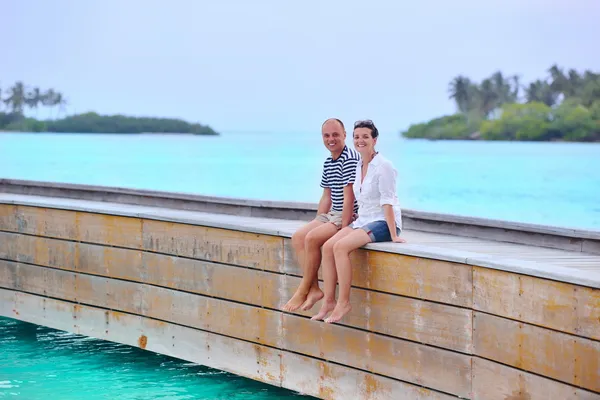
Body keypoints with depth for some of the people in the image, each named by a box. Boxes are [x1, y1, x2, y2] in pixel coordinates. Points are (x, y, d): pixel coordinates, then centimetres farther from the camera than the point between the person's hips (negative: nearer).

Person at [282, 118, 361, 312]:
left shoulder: (350, 158, -16)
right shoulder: (328, 163, 13)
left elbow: (348, 197, -20)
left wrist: (344, 228, -22)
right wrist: (317, 223, 10)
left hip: (350, 216, -9)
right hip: (332, 215, 10)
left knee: (312, 238, -24)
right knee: (298, 237, -4)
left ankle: (303, 291, -12)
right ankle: (314, 289, -9)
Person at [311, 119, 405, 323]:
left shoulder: (383, 166, -14)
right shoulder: (359, 166, 11)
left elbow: (387, 202, -18)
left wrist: (393, 235, -20)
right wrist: (358, 222, 13)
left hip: (383, 222, -8)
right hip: (363, 220, 8)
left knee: (341, 247, -26)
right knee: (328, 246, -11)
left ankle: (344, 302, -19)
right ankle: (329, 301, -7)